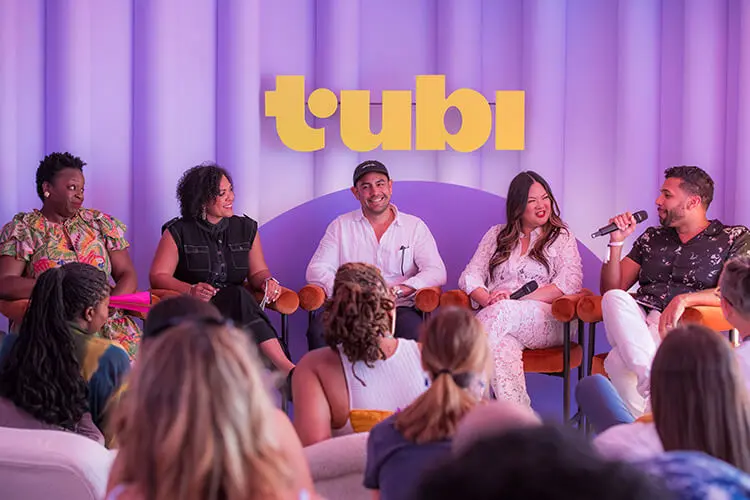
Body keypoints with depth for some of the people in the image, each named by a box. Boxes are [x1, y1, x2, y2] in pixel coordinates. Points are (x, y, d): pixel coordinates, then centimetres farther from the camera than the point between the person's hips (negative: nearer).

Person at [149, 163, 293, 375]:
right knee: (239, 296, -35)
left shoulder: (246, 228, 16)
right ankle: (285, 367, -43)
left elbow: (258, 271, 17)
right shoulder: (178, 232, 3)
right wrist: (190, 290, -21)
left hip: (237, 306, 3)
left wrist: (267, 282, -9)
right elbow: (158, 276, -3)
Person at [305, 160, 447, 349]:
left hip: (399, 309, -1)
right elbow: (316, 270, 8)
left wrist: (398, 290, -15)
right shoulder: (340, 226, 15)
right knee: (319, 330, -32)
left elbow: (437, 272, 2)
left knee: (415, 332, -36)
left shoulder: (415, 226, 13)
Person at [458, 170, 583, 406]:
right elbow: (470, 276, 14)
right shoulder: (497, 235, 23)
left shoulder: (561, 237, 15)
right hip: (497, 316, 2)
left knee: (503, 312, -36)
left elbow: (570, 282, -1)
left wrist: (517, 298, -13)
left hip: (546, 322, -1)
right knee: (503, 345, -38)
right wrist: (488, 300, -11)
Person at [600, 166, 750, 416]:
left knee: (619, 362, -36)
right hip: (634, 321, 5)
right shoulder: (652, 238, 26)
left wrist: (684, 299, -21)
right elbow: (611, 288, 21)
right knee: (614, 299, -34)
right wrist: (616, 242, 7)